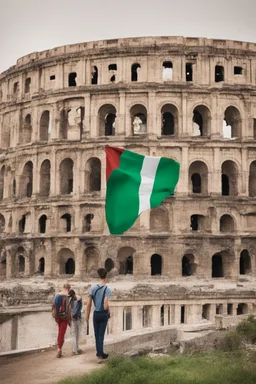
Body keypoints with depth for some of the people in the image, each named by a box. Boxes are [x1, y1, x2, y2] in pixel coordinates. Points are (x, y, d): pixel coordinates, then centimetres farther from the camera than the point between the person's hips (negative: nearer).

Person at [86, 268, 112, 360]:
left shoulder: (93, 288, -5)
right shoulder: (107, 289, -14)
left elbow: (88, 304, -4)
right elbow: (106, 306, -21)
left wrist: (87, 315, 7)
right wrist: (109, 313, -1)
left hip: (96, 314, 3)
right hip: (104, 314, -2)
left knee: (97, 334, 17)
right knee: (101, 334, 7)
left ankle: (98, 352, 28)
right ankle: (100, 353, 7)